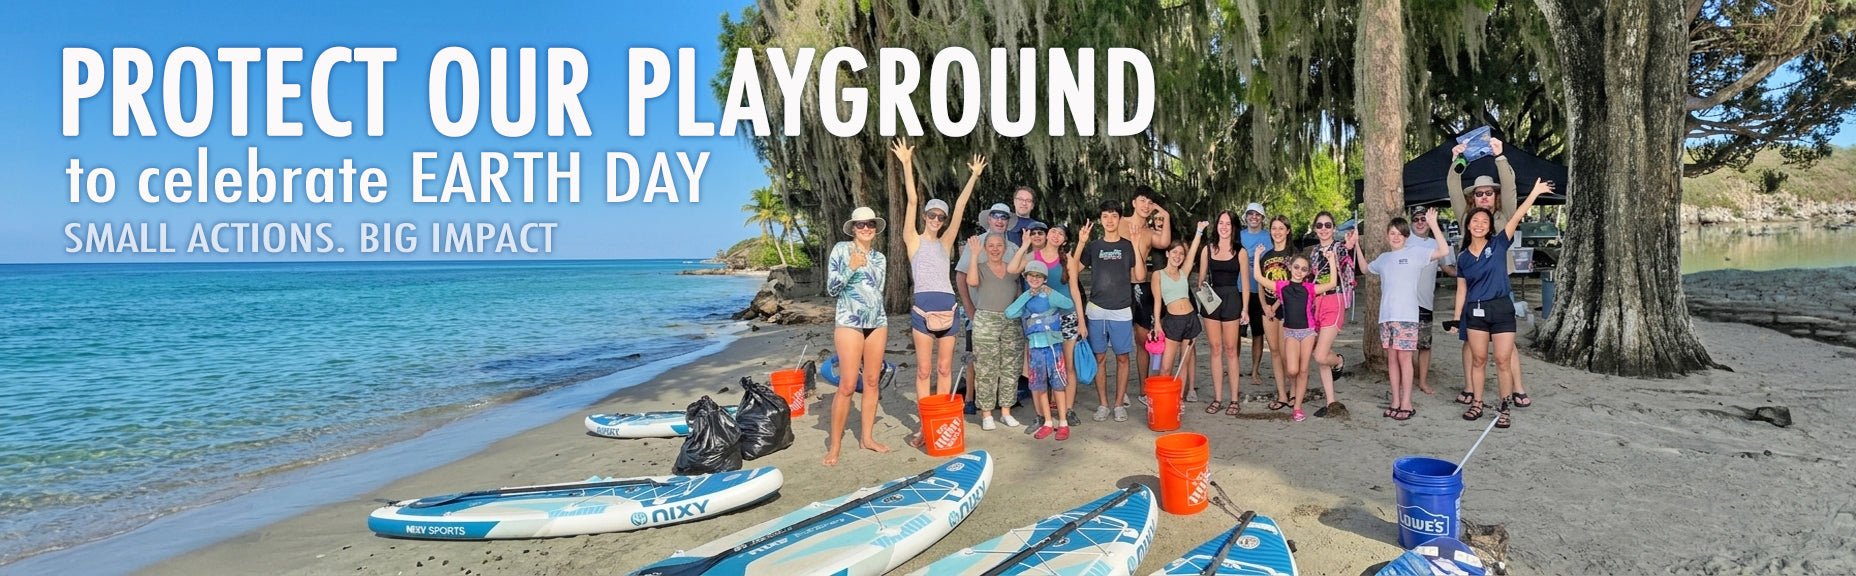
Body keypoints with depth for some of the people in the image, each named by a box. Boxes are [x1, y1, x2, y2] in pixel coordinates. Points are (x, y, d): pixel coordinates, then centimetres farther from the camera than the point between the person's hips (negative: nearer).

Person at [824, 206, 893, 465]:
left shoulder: (879, 258, 12)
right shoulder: (841, 250, -2)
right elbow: (831, 289, -5)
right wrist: (851, 268, -19)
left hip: (877, 324, 5)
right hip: (850, 324, -5)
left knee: (872, 382, 6)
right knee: (847, 386, -9)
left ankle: (866, 437, 16)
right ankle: (835, 444, -2)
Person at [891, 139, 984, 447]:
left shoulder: (945, 242, 15)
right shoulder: (914, 240, 4)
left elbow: (959, 208, 9)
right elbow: (912, 201, -4)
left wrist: (973, 177, 4)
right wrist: (907, 165, -11)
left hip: (947, 307, 4)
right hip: (923, 307, -4)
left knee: (944, 368, 8)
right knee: (924, 369, -1)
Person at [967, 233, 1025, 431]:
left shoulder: (1012, 270, 12)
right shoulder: (980, 268, 5)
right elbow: (972, 282, -19)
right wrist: (975, 254, -20)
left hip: (1012, 323, 3)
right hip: (986, 323, -3)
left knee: (1010, 369, 5)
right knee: (986, 370, -4)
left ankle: (1006, 411, 15)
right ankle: (986, 414, 2)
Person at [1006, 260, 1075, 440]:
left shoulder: (1051, 296, -3)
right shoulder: (1025, 300, 8)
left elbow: (1070, 305, -18)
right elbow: (1009, 313, -9)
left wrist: (1051, 293, -22)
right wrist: (1027, 295, -9)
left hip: (1053, 345, -4)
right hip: (1035, 347, 4)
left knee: (1058, 385, 2)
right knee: (1040, 387, 10)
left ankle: (1063, 424, 11)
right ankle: (1047, 423, 21)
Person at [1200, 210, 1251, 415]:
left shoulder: (1240, 251, 0)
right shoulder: (1208, 249, 7)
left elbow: (1245, 282, 0)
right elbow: (1201, 278, 9)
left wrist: (1245, 309, -4)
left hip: (1231, 299, -2)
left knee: (1230, 350, 0)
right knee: (1215, 350, 5)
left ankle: (1234, 399, 7)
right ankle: (1217, 398, 10)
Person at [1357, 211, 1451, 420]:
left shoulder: (1416, 252, 0)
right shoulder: (1383, 258, 16)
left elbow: (1443, 251, -13)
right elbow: (1365, 268, 34)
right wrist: (1356, 246, 26)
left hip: (1407, 315, -5)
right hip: (1386, 315, 5)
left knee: (1404, 357, -4)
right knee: (1392, 358, 8)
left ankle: (1406, 403, 2)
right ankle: (1395, 401, 15)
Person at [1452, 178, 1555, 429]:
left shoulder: (1498, 245, -2)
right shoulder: (1463, 257, 6)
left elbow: (1516, 218, -11)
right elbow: (1461, 290, 10)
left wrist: (1535, 193, -19)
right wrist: (1457, 318, 8)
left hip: (1501, 309, -2)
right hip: (1475, 311, 3)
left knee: (1503, 361, -1)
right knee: (1478, 359, 9)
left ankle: (1505, 409, 7)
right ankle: (1476, 404, 19)